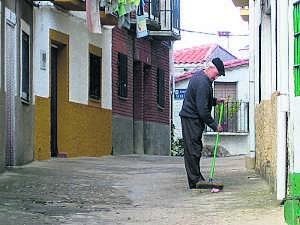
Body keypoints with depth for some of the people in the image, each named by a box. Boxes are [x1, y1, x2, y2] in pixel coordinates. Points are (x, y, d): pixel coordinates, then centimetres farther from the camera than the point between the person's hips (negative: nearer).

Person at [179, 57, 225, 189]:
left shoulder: (199, 75, 11)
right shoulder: (203, 83, -23)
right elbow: (203, 109, -24)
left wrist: (215, 101, 13)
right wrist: (214, 126, -16)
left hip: (191, 118, 11)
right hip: (191, 119, -11)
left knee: (196, 149, 13)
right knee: (193, 149, -8)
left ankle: (196, 178, 18)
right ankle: (195, 181, -7)